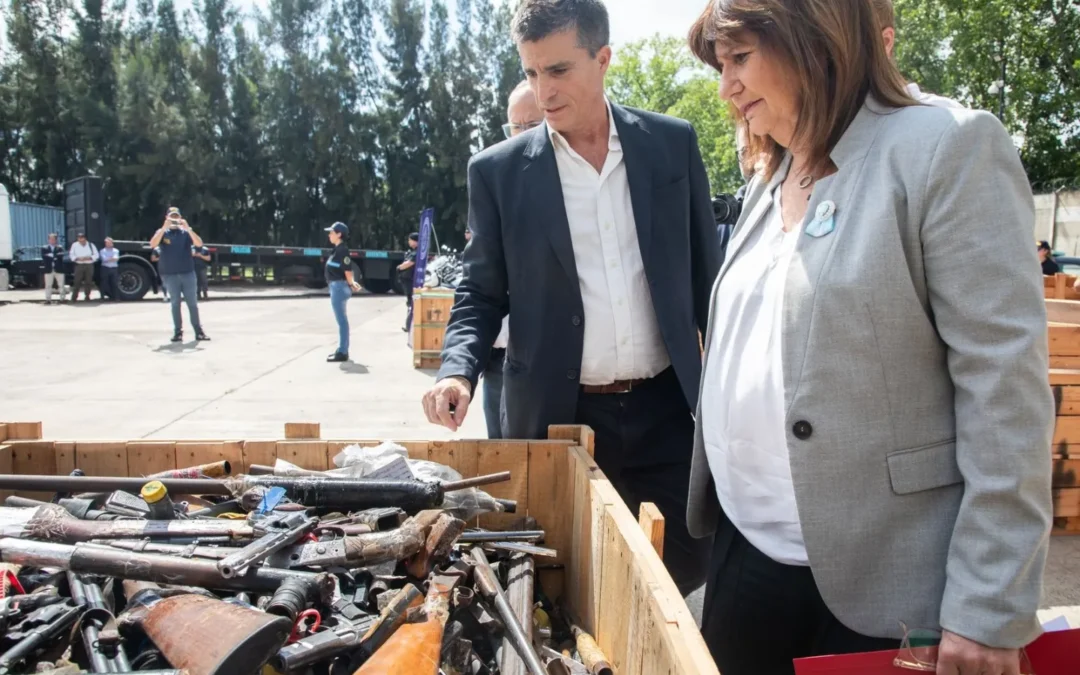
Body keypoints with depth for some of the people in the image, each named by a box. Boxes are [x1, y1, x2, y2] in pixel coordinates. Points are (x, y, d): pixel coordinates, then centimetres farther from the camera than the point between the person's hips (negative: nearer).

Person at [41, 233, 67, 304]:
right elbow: (44, 257, -7)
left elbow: (60, 256, -7)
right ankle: (48, 299, 1)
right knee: (48, 285, 0)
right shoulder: (44, 248, 8)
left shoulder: (60, 247, 9)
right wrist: (55, 257, -11)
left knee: (61, 285, 2)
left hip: (59, 269, 0)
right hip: (48, 269, 0)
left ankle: (63, 298, 7)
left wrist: (51, 256, -12)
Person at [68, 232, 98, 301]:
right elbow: (71, 255, 7)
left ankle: (87, 297, 8)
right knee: (77, 282, -6)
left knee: (88, 282, 1)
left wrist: (89, 258, -12)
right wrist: (78, 258, -12)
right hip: (79, 265, 0)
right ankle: (74, 297, -2)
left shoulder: (91, 245, 6)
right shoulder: (74, 245, 7)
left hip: (89, 265, 1)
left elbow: (96, 255, 5)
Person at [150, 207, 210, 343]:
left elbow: (199, 243, -9)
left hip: (187, 273, 0)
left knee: (192, 303, 0)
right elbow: (152, 244, -12)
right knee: (175, 303, 2)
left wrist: (188, 228, -21)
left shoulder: (186, 232, 7)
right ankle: (178, 332, 5)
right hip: (170, 274, 0)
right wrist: (164, 228, -20)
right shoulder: (162, 232, 6)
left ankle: (199, 331, 3)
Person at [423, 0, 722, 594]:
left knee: (686, 566, 10)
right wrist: (459, 371, -15)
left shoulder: (673, 143, 2)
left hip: (665, 411, 2)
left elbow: (705, 273, 7)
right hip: (556, 417, -1)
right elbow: (481, 293, 3)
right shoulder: (498, 170, -1)